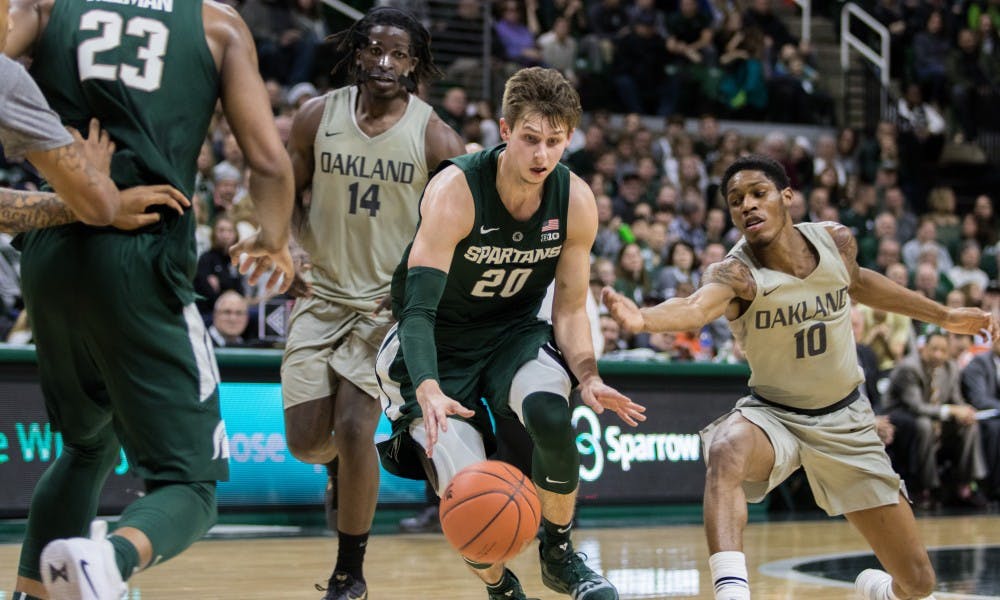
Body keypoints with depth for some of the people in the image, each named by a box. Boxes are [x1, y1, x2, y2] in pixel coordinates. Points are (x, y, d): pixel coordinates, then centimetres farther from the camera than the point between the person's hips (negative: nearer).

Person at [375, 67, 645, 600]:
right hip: (440, 345, -3)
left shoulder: (576, 201, -14)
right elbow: (418, 309, -32)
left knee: (552, 414, -30)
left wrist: (588, 376, -23)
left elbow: (570, 308, -3)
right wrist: (429, 391, -49)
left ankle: (559, 555, -4)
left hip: (514, 333, 3)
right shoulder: (454, 192, -27)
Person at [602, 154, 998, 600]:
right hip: (774, 414, -3)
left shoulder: (836, 240, -9)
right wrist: (642, 319, -70)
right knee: (726, 450, -41)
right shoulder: (736, 273, -23)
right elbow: (696, 307, -47)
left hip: (845, 418, 3)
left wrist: (944, 317, 23)